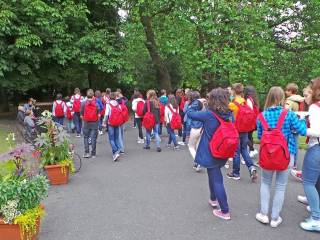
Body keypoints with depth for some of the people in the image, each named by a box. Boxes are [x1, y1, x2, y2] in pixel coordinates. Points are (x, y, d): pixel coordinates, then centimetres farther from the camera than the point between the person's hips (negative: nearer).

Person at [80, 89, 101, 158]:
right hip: (94, 123, 0)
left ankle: (86, 152, 6)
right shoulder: (96, 103, -7)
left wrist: (83, 119, 14)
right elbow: (99, 114, -2)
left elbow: (81, 115, -2)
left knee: (86, 137, 12)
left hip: (86, 122, 1)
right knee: (93, 138, 5)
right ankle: (93, 154, 8)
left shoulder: (83, 103, -5)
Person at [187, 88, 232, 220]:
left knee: (217, 181, 3)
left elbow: (190, 114, -8)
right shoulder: (229, 114, -4)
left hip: (210, 153, -6)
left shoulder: (208, 114, -19)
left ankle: (225, 211, 9)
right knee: (214, 176, 26)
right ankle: (213, 199, 43)